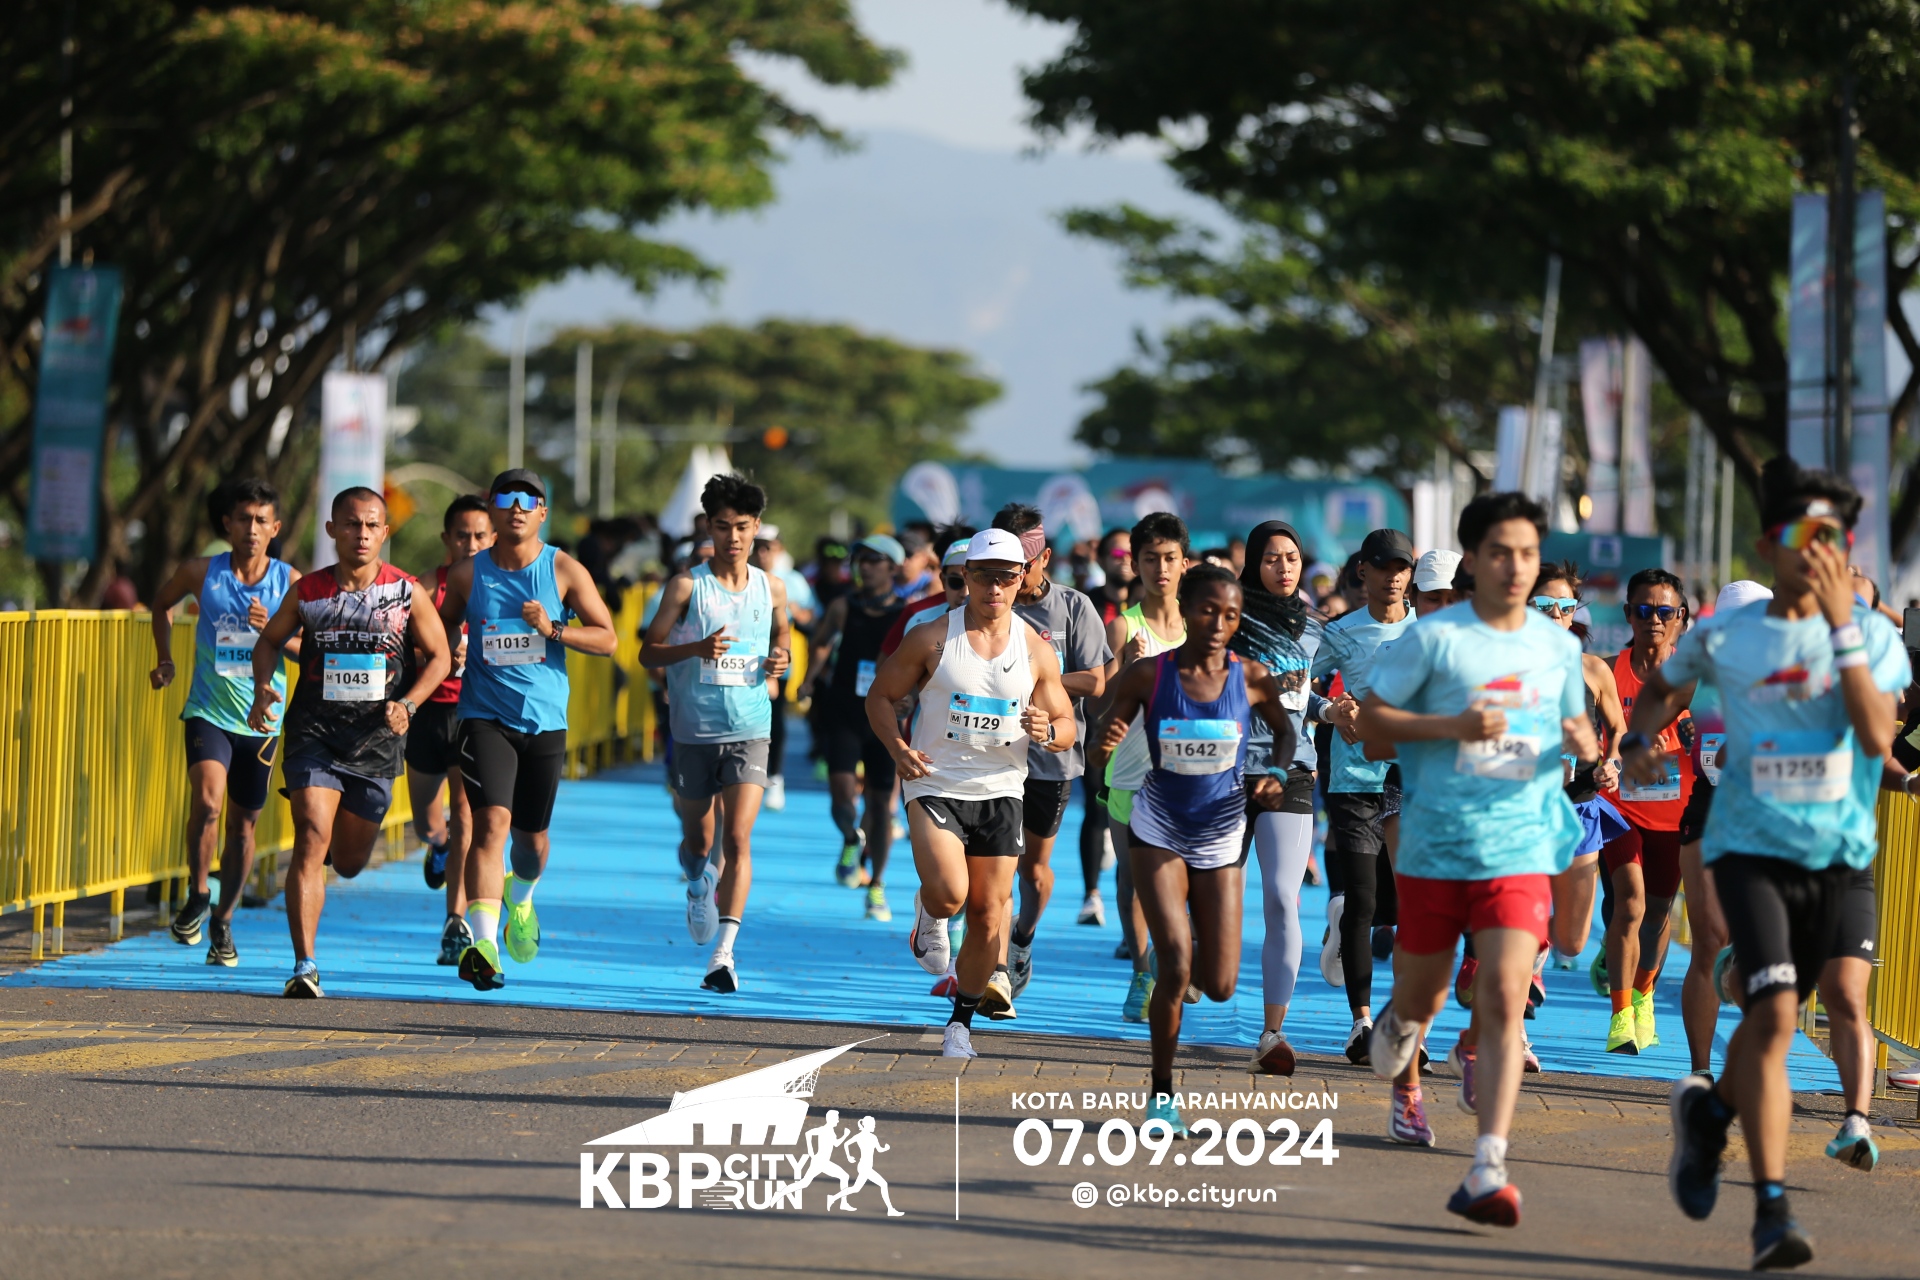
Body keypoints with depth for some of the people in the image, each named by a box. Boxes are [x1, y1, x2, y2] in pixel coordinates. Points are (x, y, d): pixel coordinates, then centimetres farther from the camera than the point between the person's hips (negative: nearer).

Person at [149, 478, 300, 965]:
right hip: (208, 711, -1)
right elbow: (163, 603, 19)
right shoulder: (201, 573, -2)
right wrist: (165, 661, 14)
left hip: (261, 719, 2)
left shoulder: (290, 581, -3)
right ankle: (198, 896, -7)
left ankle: (223, 922, 27)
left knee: (243, 823, 11)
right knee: (206, 799, -25)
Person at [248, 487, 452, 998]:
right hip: (314, 732, -1)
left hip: (376, 739, 1)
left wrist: (408, 705, -9)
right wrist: (262, 687, -6)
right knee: (311, 841, -17)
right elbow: (270, 639, 13)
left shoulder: (406, 593, -3)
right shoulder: (308, 591, -2)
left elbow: (438, 656, 6)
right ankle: (305, 966, -17)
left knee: (349, 862, 13)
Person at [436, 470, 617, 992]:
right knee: (492, 822, -20)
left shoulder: (564, 571, 0)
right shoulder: (467, 574, 2)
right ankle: (483, 943, -28)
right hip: (485, 716, -1)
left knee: (532, 835, 12)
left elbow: (607, 639, -1)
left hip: (545, 720, 1)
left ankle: (520, 897, 48)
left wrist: (552, 628, -16)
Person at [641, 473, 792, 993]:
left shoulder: (772, 589, 6)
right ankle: (698, 884, 50)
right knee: (698, 839, 12)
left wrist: (778, 664, 1)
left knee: (738, 839, -15)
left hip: (749, 730, 0)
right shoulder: (687, 585, -3)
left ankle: (724, 954, -20)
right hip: (694, 730, 0)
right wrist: (696, 648, -21)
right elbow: (649, 651, -3)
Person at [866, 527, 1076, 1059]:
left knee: (988, 912, 2)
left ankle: (961, 1022, 19)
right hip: (935, 785, -2)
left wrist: (1047, 731, -15)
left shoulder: (1036, 650, 2)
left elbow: (1067, 729, 10)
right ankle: (930, 916, 15)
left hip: (1000, 791, 3)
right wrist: (899, 750, -13)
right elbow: (880, 697, 4)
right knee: (949, 892, -23)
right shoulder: (932, 639, -4)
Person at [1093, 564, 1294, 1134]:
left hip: (1223, 839, 2)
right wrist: (1107, 741, -24)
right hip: (1158, 834, -2)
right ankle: (1162, 1093, 0)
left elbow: (1283, 730, 11)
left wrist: (1276, 775, -7)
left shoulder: (1253, 679, -7)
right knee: (1175, 968, -17)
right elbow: (1111, 726, -1)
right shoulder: (1148, 675, -11)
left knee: (1219, 986, 0)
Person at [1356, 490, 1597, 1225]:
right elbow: (1369, 720, -5)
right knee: (1423, 995, 14)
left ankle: (1488, 1172, -23)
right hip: (1436, 847, -1)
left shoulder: (1558, 646, 7)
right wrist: (1452, 727, -18)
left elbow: (1576, 725, 21)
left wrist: (1583, 744, -3)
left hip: (1521, 850, 1)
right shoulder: (1434, 638, -5)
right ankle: (1401, 1049, 53)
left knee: (1503, 998, -16)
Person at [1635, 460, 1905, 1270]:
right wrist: (1639, 742, 3)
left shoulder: (1871, 634, 2)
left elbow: (1876, 737, -15)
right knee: (1773, 1013, -15)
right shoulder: (1724, 637, 2)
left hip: (1841, 851, 2)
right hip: (1751, 846, -2)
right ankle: (1771, 1211, -8)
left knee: (1847, 996, -8)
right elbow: (1661, 687, 23)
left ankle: (1712, 1109, 21)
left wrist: (1841, 628, -18)